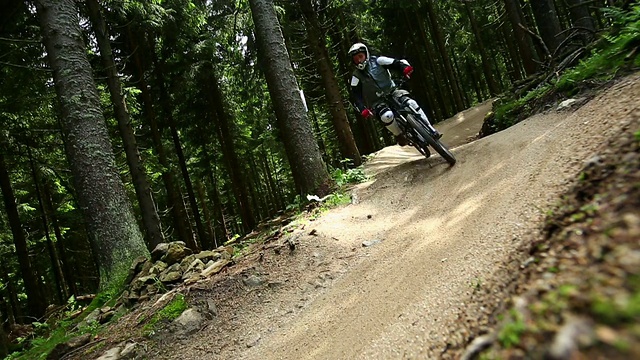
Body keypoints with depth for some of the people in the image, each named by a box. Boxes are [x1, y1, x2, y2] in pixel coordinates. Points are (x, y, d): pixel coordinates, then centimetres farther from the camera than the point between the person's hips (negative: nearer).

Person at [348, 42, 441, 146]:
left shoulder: (377, 61, -4)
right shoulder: (356, 76, -7)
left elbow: (395, 63, -11)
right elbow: (357, 96, -14)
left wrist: (405, 67, -34)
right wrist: (363, 110, -32)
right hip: (377, 102, -2)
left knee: (412, 103, -23)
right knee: (387, 116, -35)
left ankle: (430, 130, -16)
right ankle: (400, 136, -9)